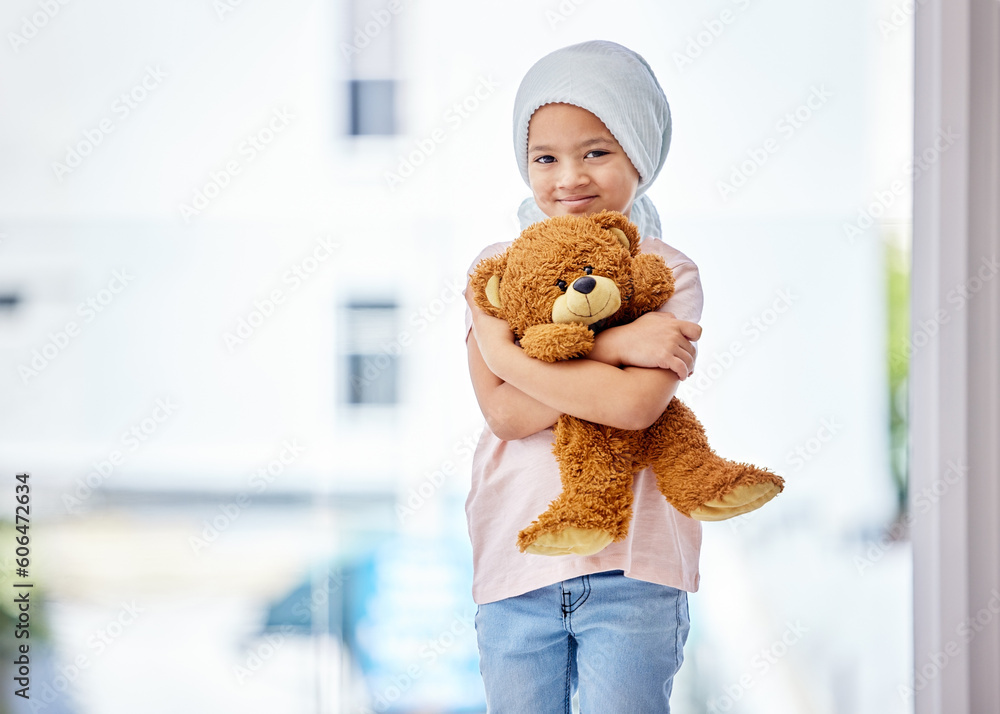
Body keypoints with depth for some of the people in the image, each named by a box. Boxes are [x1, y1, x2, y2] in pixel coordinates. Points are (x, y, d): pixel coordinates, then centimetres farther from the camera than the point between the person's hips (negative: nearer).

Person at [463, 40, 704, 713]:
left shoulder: (668, 272, -1)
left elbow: (636, 405, -18)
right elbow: (503, 413, -7)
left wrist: (507, 351, -12)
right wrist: (607, 349, -15)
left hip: (632, 564, -2)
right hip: (517, 556, 3)